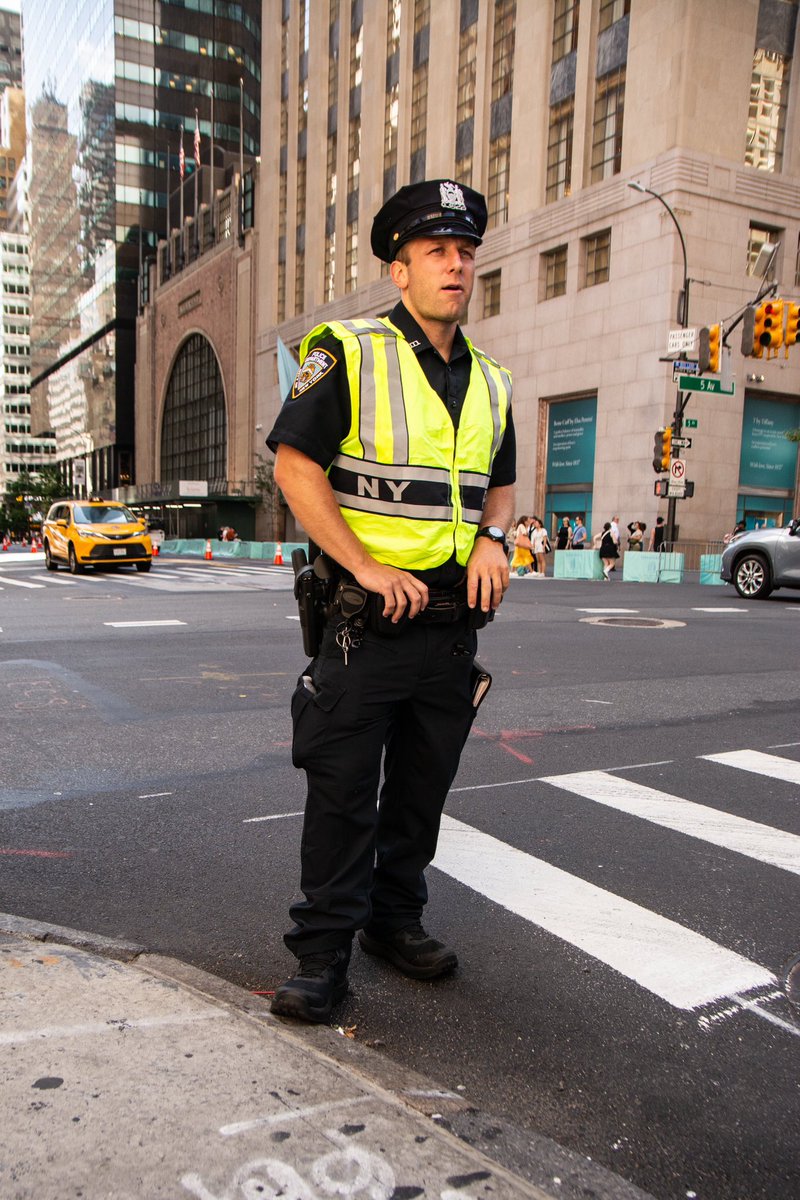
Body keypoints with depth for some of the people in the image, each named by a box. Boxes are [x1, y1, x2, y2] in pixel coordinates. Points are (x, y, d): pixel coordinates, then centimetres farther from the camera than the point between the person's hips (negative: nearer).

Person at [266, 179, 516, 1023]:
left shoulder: (490, 383, 13)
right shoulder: (349, 353, -5)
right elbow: (294, 464, -10)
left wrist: (493, 539, 1)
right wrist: (366, 567, -16)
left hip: (454, 622, 6)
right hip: (366, 619, -5)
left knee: (422, 786, 15)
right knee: (343, 789, 0)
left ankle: (395, 920, 33)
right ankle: (322, 953, 14)